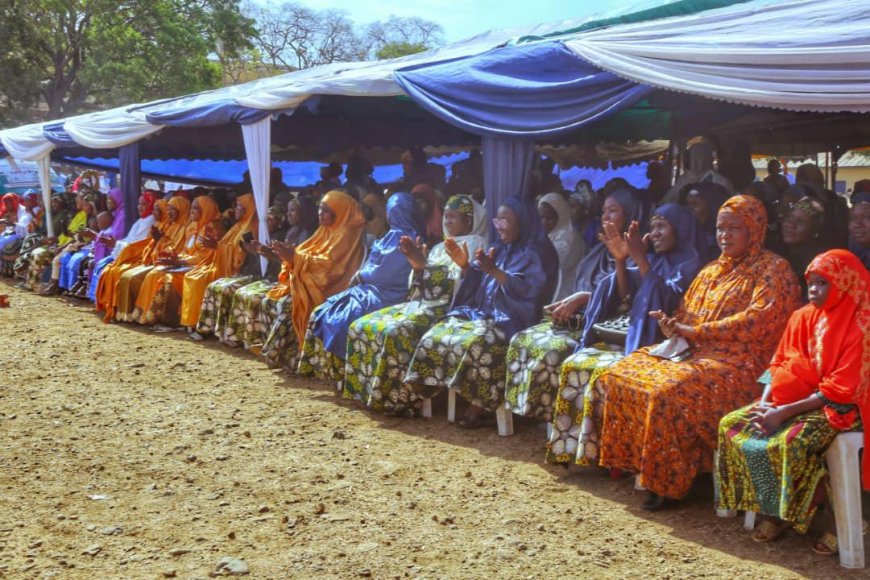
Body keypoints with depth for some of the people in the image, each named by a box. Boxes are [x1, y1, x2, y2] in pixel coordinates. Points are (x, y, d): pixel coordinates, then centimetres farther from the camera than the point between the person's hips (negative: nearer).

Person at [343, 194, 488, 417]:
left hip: (446, 308, -9)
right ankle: (366, 389, -6)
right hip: (421, 304, 9)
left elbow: (461, 282, -15)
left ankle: (395, 398, -27)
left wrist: (424, 264, -15)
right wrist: (417, 265, 0)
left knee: (395, 332, -34)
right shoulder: (440, 247, 24)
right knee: (362, 326, -6)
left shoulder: (474, 244, 1)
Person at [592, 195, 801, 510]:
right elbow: (686, 314, 20)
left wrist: (695, 331, -17)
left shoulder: (774, 269, -2)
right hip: (694, 351, 8)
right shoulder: (712, 271, 22)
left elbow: (757, 321, -16)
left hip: (739, 360, -8)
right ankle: (637, 462, -5)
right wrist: (674, 325, -6)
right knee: (622, 375, -11)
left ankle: (668, 482, -18)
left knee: (670, 391, -32)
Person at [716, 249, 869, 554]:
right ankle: (775, 510, -3)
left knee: (789, 442, -34)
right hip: (790, 399, 7)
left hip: (837, 407, -7)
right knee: (731, 425, -11)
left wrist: (784, 412, -22)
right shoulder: (801, 317, 4)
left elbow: (839, 390, -20)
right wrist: (765, 402, -10)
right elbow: (779, 366, 9)